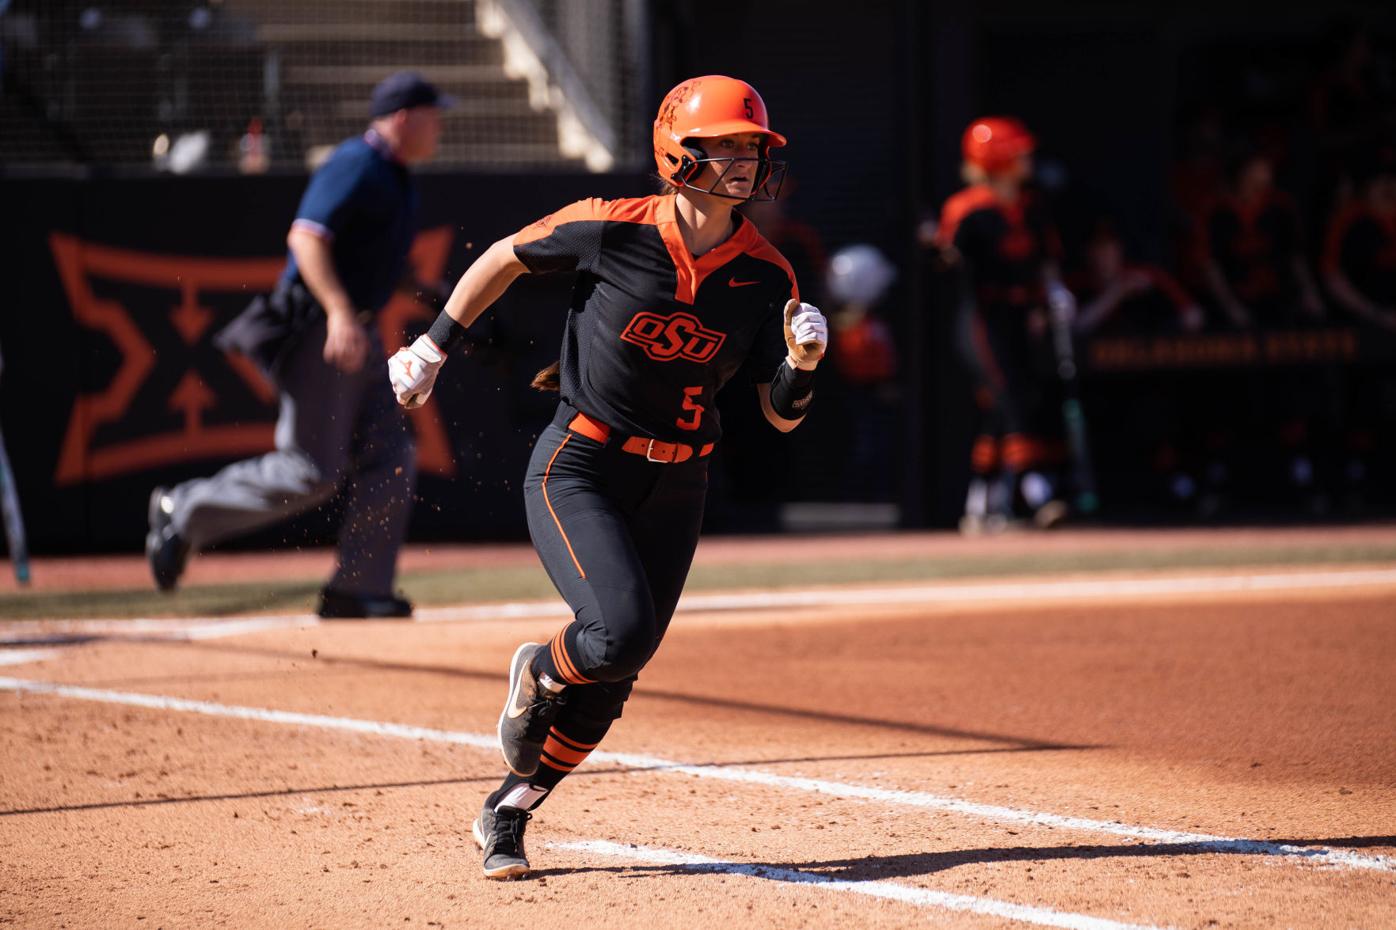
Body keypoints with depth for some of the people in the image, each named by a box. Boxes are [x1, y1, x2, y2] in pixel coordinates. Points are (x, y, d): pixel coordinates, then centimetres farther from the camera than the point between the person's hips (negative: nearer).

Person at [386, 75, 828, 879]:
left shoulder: (766, 276, -5)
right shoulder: (613, 230, -15)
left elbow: (783, 415, -1)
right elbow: (508, 257, 2)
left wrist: (803, 360, -22)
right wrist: (435, 348, 8)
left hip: (676, 487, 4)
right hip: (578, 470, -4)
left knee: (613, 677, 6)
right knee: (621, 630, -24)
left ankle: (508, 814, 26)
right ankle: (540, 673, 12)